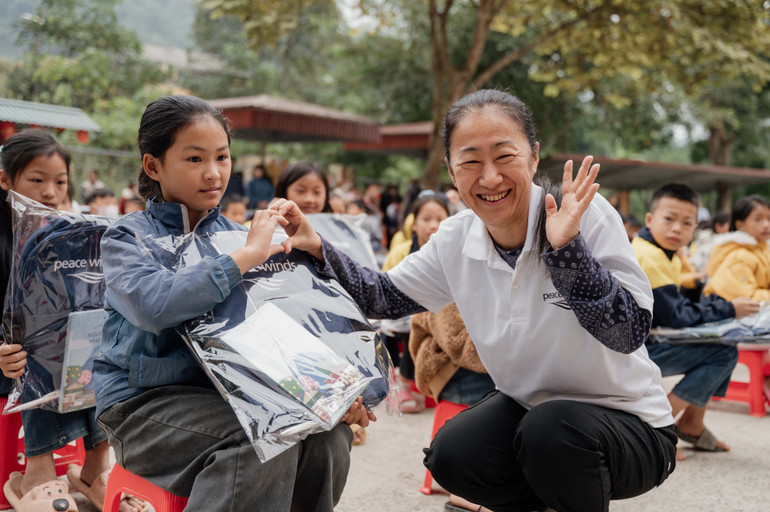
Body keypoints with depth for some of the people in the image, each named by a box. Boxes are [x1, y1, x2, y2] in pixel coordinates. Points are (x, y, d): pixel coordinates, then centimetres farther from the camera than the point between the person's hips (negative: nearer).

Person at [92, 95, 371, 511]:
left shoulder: (233, 235, 10)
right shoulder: (127, 238, -5)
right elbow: (153, 304, -27)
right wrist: (247, 255, -23)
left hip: (224, 393, 5)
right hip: (143, 402, -5)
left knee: (328, 433, -17)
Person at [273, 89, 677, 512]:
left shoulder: (587, 216, -22)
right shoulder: (456, 241, -6)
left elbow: (631, 333, -28)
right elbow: (384, 298, 5)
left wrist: (566, 248, -39)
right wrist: (317, 248, -9)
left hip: (626, 420, -4)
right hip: (527, 408, 5)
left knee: (553, 428, -34)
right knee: (452, 458, -20)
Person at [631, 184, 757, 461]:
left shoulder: (667, 257, 13)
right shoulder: (648, 258, -20)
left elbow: (679, 304, 16)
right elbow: (676, 316, -20)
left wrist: (722, 306, 2)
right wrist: (728, 310, -11)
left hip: (651, 339, 10)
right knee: (724, 353, -16)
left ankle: (692, 423, 15)